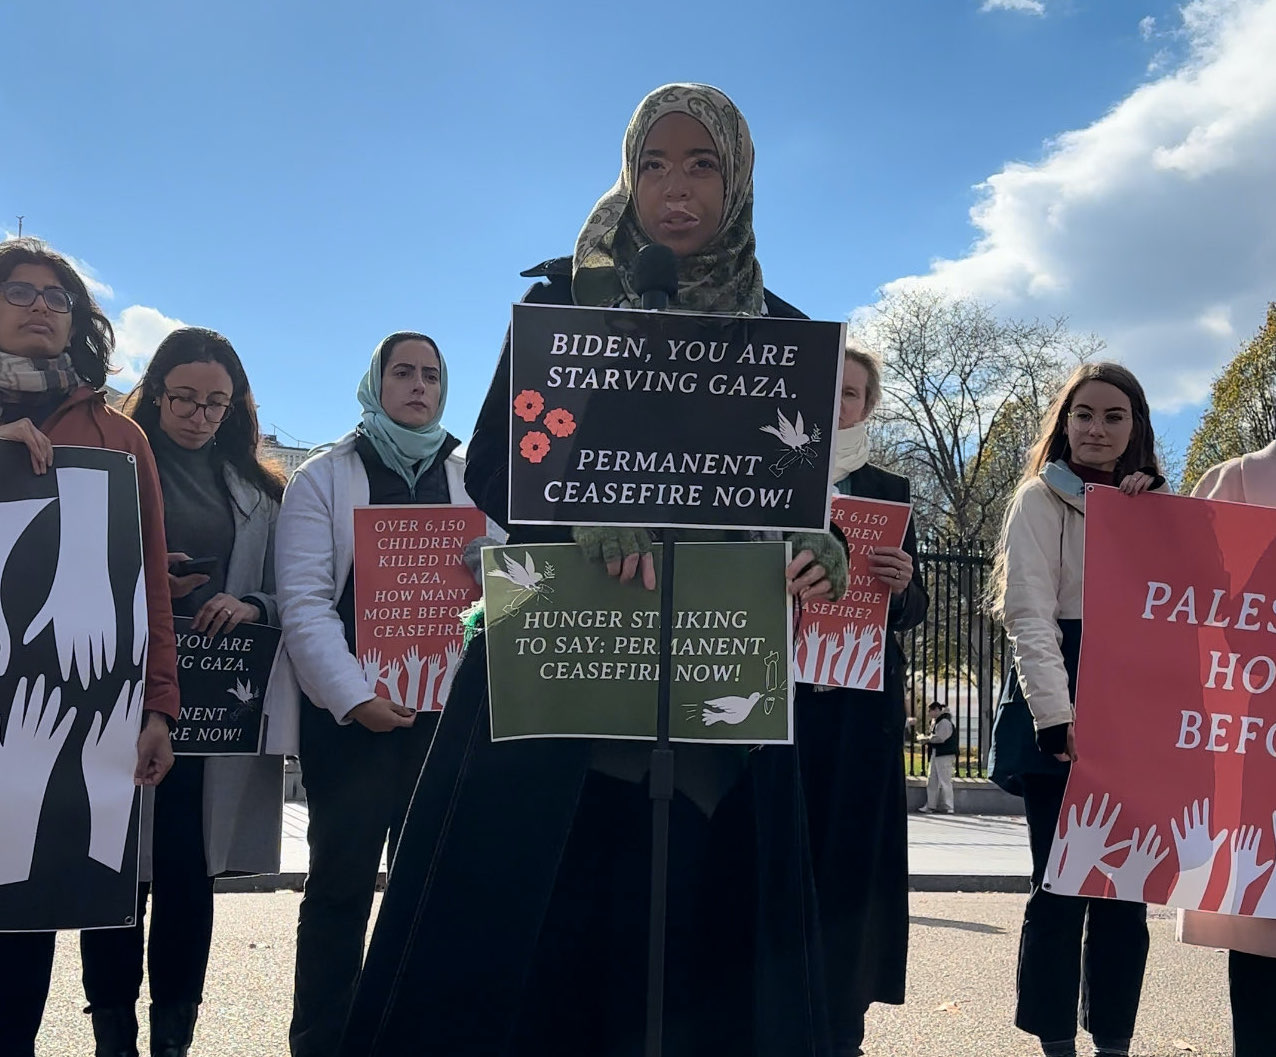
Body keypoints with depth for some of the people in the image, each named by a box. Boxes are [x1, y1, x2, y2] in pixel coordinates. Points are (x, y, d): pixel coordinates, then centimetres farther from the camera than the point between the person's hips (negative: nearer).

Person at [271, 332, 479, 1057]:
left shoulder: (474, 480, 13)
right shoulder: (325, 478, 5)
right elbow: (305, 601, -4)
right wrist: (354, 697, -14)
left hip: (445, 709, 2)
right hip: (348, 710, -2)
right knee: (342, 881, 1)